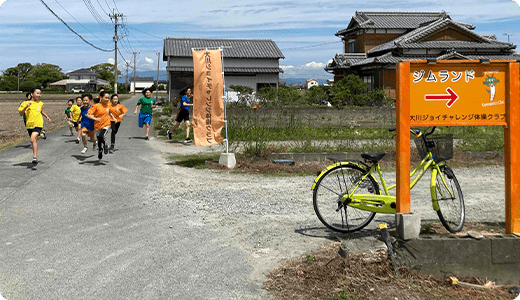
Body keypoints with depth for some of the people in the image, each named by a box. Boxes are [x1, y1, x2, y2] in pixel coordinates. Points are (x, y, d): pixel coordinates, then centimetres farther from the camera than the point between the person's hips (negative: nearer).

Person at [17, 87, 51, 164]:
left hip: (38, 124, -2)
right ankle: (41, 135, 54)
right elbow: (21, 113, -9)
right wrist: (26, 107, -23)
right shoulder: (25, 103, -3)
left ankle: (35, 157, -23)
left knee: (33, 139, -22)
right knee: (33, 140, 20)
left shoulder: (40, 103, 5)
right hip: (29, 125, 2)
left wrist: (47, 116, 15)